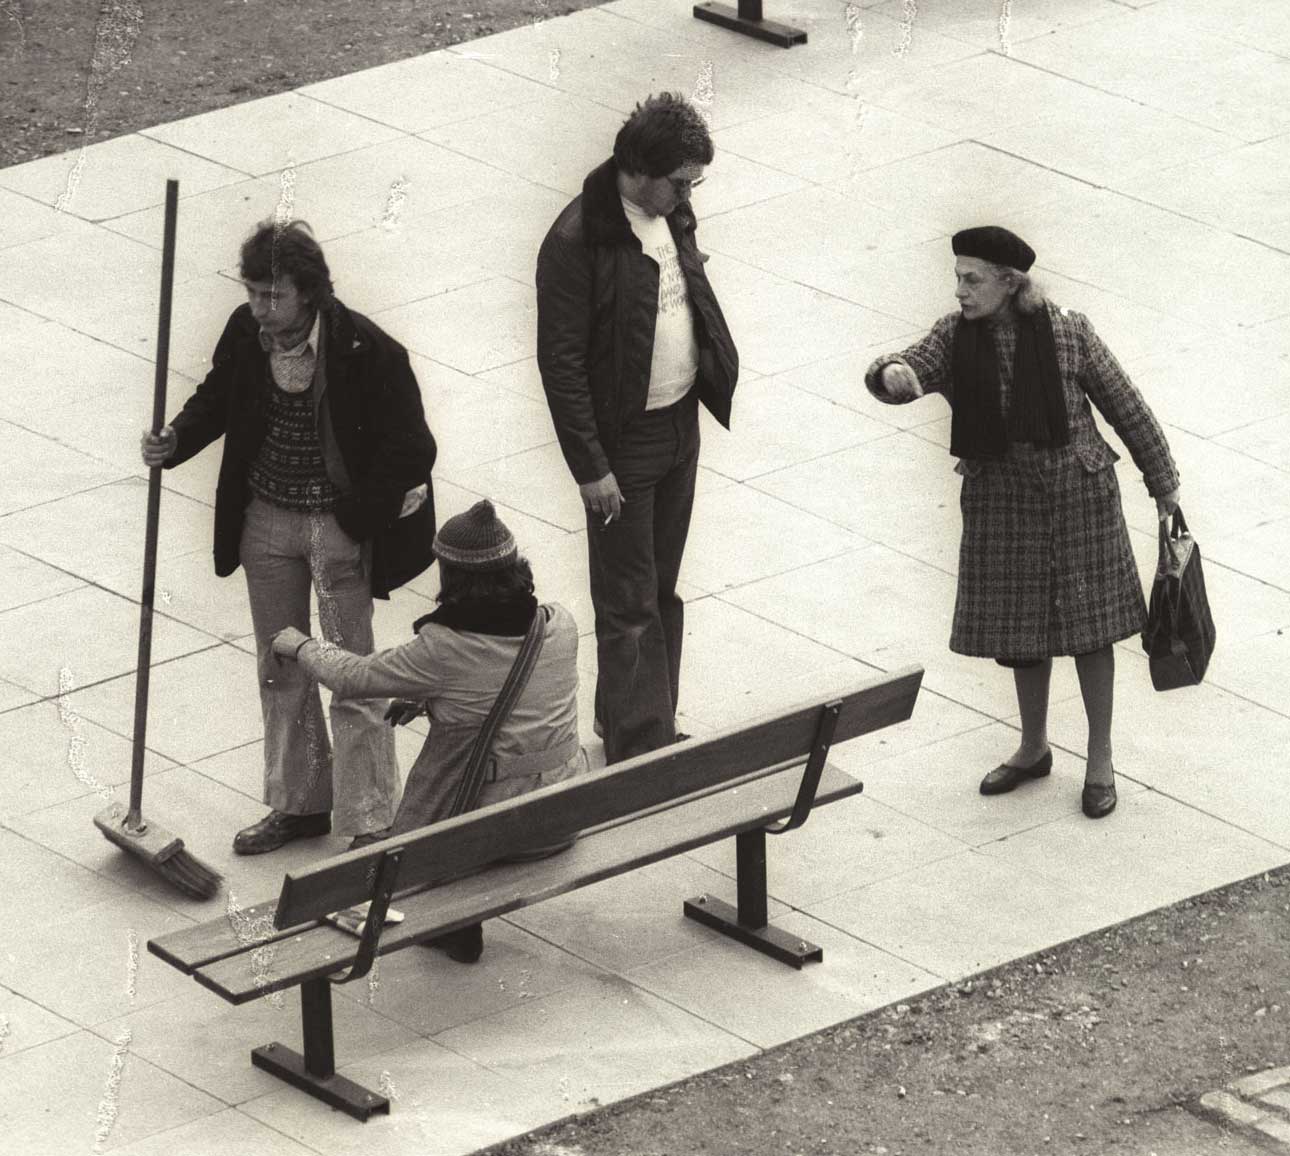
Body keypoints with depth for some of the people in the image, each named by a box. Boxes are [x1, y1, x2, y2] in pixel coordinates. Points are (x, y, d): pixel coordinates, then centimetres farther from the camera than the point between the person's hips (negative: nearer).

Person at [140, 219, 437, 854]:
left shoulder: (365, 350, -23)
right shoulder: (245, 332, -9)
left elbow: (409, 450, -15)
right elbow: (216, 398, 10)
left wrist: (362, 517, -15)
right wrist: (175, 440, -8)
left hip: (340, 525, -5)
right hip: (266, 521, 5)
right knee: (279, 668, 16)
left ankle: (369, 822, 10)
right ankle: (298, 803, 31)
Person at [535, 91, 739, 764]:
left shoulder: (670, 215, 2)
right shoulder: (577, 242, -22)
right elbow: (560, 362, -20)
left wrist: (715, 378, 11)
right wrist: (590, 467, -19)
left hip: (680, 425, 8)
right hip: (622, 443, -8)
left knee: (661, 592, 17)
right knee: (629, 607, -2)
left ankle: (646, 729, 28)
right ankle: (640, 756, 2)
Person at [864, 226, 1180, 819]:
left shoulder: (1068, 333, -12)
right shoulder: (955, 338, -5)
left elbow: (1124, 405, -4)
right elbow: (909, 373, -18)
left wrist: (1162, 480, 3)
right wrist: (891, 373, -45)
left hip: (1077, 496, -3)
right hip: (1001, 501, 3)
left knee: (1088, 627, 4)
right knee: (1020, 628, 14)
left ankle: (1100, 759, 19)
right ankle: (1033, 748, 34)